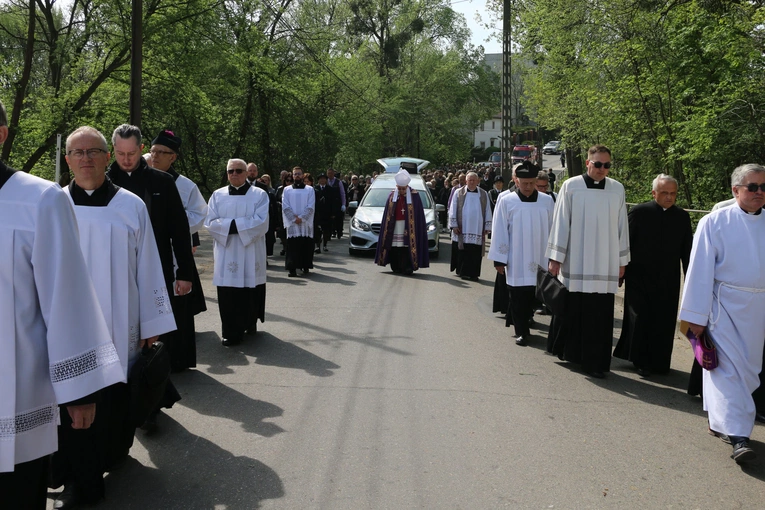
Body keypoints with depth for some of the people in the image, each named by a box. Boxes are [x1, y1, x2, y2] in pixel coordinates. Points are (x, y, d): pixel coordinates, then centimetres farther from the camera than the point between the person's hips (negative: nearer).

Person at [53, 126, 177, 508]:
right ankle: (78, 479, 19)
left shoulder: (131, 206, 1)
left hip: (119, 328, 0)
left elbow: (148, 267, 2)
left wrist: (152, 324, 1)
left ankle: (112, 457, 32)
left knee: (115, 401, 8)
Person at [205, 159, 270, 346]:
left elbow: (261, 223, -11)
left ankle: (249, 323, 23)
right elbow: (210, 222, -1)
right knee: (228, 295, -1)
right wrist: (236, 225, -14)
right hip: (226, 254, 2)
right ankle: (231, 331, 6)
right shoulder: (217, 195, 9)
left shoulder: (259, 195, 2)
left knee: (250, 292, 4)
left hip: (250, 254, -1)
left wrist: (232, 224, -13)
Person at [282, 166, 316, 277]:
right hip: (292, 223, 0)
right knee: (292, 246, -6)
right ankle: (292, 268, -7)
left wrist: (301, 218, -11)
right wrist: (294, 218, -10)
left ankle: (306, 266, 12)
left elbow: (311, 207, -2)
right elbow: (285, 206, 1)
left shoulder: (310, 190, 7)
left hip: (306, 223, 0)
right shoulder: (287, 190, 9)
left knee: (306, 246, 2)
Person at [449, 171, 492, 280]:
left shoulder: (483, 195, 8)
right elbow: (453, 210, 5)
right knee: (462, 253, -1)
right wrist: (454, 225, -2)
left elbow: (487, 212, 10)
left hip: (477, 231, 1)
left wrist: (487, 227, 4)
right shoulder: (459, 193, 5)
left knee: (475, 254, -1)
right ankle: (463, 272, 7)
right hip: (462, 230, -1)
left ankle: (473, 273, 6)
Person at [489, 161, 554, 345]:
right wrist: (499, 259, -3)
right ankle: (521, 331, 14)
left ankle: (525, 325, 25)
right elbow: (499, 232, -1)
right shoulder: (506, 201, -3)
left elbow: (552, 229, 5)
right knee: (518, 297, 3)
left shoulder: (547, 201, 1)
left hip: (540, 259, 2)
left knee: (533, 294, 6)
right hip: (516, 261, -1)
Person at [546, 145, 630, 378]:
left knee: (600, 315, 2)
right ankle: (568, 350, 28)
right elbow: (560, 223, -1)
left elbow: (621, 227, 9)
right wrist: (555, 258, -2)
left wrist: (622, 261, 10)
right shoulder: (571, 186, -2)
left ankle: (595, 363, 11)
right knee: (571, 310, 8)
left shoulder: (617, 189, 6)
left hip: (605, 265, 2)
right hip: (576, 263, -2)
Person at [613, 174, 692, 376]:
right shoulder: (638, 213, -5)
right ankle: (640, 360, 15)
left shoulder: (682, 217, 4)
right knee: (640, 320, 1)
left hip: (668, 282, 3)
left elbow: (686, 251, 7)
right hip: (639, 278, -3)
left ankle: (659, 363, 21)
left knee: (663, 324, 7)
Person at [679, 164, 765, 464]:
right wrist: (696, 316, -8)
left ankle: (722, 419, 32)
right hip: (725, 306, -5)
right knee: (729, 368, -6)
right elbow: (700, 270, -7)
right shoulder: (715, 222, -7)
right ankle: (738, 436, -4)